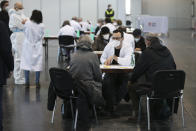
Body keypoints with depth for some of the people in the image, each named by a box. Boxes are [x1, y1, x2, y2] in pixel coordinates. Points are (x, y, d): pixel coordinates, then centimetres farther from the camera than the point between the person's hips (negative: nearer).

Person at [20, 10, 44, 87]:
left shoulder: (27, 23, -12)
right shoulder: (42, 26, -12)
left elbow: (25, 32, 2)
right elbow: (41, 36, 0)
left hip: (28, 46, 0)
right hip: (37, 47, 0)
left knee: (26, 63, 7)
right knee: (38, 64, 7)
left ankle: (27, 82, 8)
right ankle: (37, 82, 9)